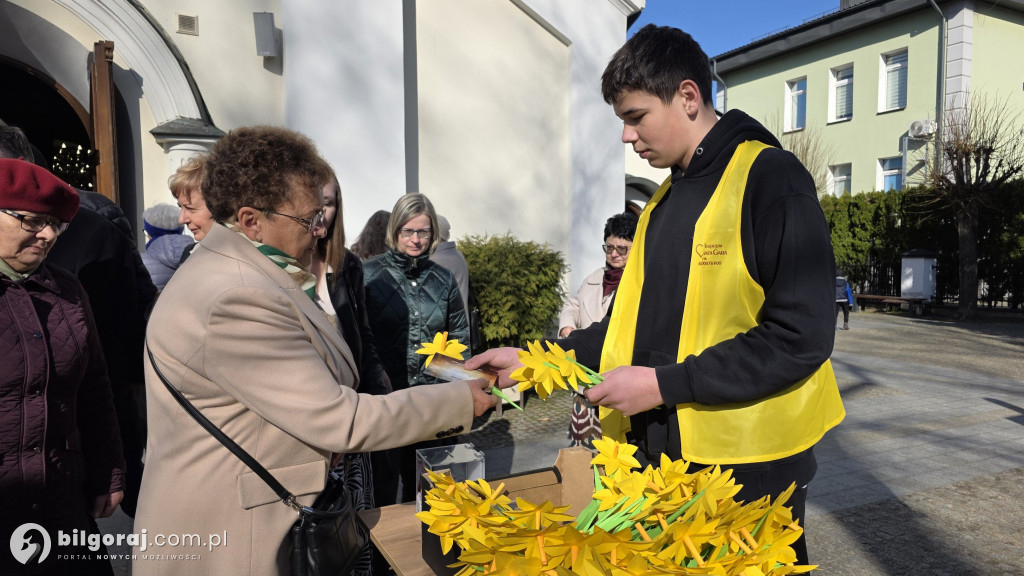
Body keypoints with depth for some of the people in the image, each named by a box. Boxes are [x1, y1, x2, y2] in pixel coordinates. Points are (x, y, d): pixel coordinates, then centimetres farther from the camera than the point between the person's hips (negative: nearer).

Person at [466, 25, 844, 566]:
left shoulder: (770, 177, -13)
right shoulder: (664, 200, 11)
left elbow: (800, 337, -20)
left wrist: (664, 384, -20)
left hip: (749, 464, -7)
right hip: (663, 448, 7)